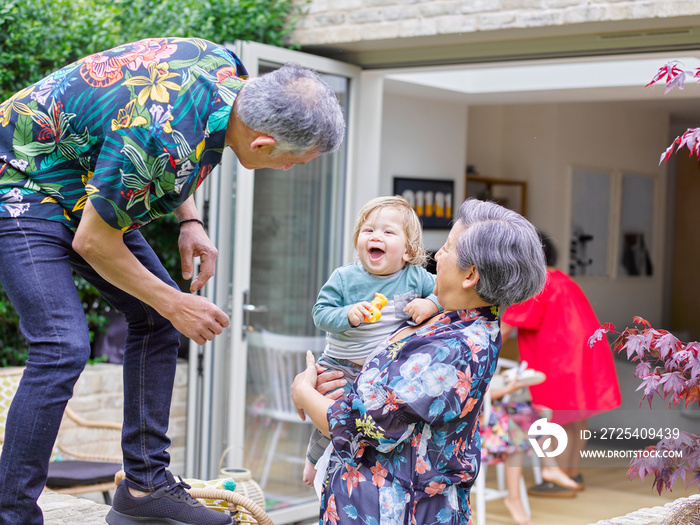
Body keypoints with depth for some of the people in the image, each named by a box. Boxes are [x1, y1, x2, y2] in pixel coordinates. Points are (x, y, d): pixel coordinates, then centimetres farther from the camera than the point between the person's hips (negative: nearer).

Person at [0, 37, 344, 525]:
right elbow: (93, 243, -23)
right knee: (63, 347, -22)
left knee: (155, 318, 6)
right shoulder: (164, 140, -37)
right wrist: (172, 303, -12)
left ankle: (146, 483, 12)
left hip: (89, 185, 10)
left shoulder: (225, 65, -10)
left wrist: (190, 221, 0)